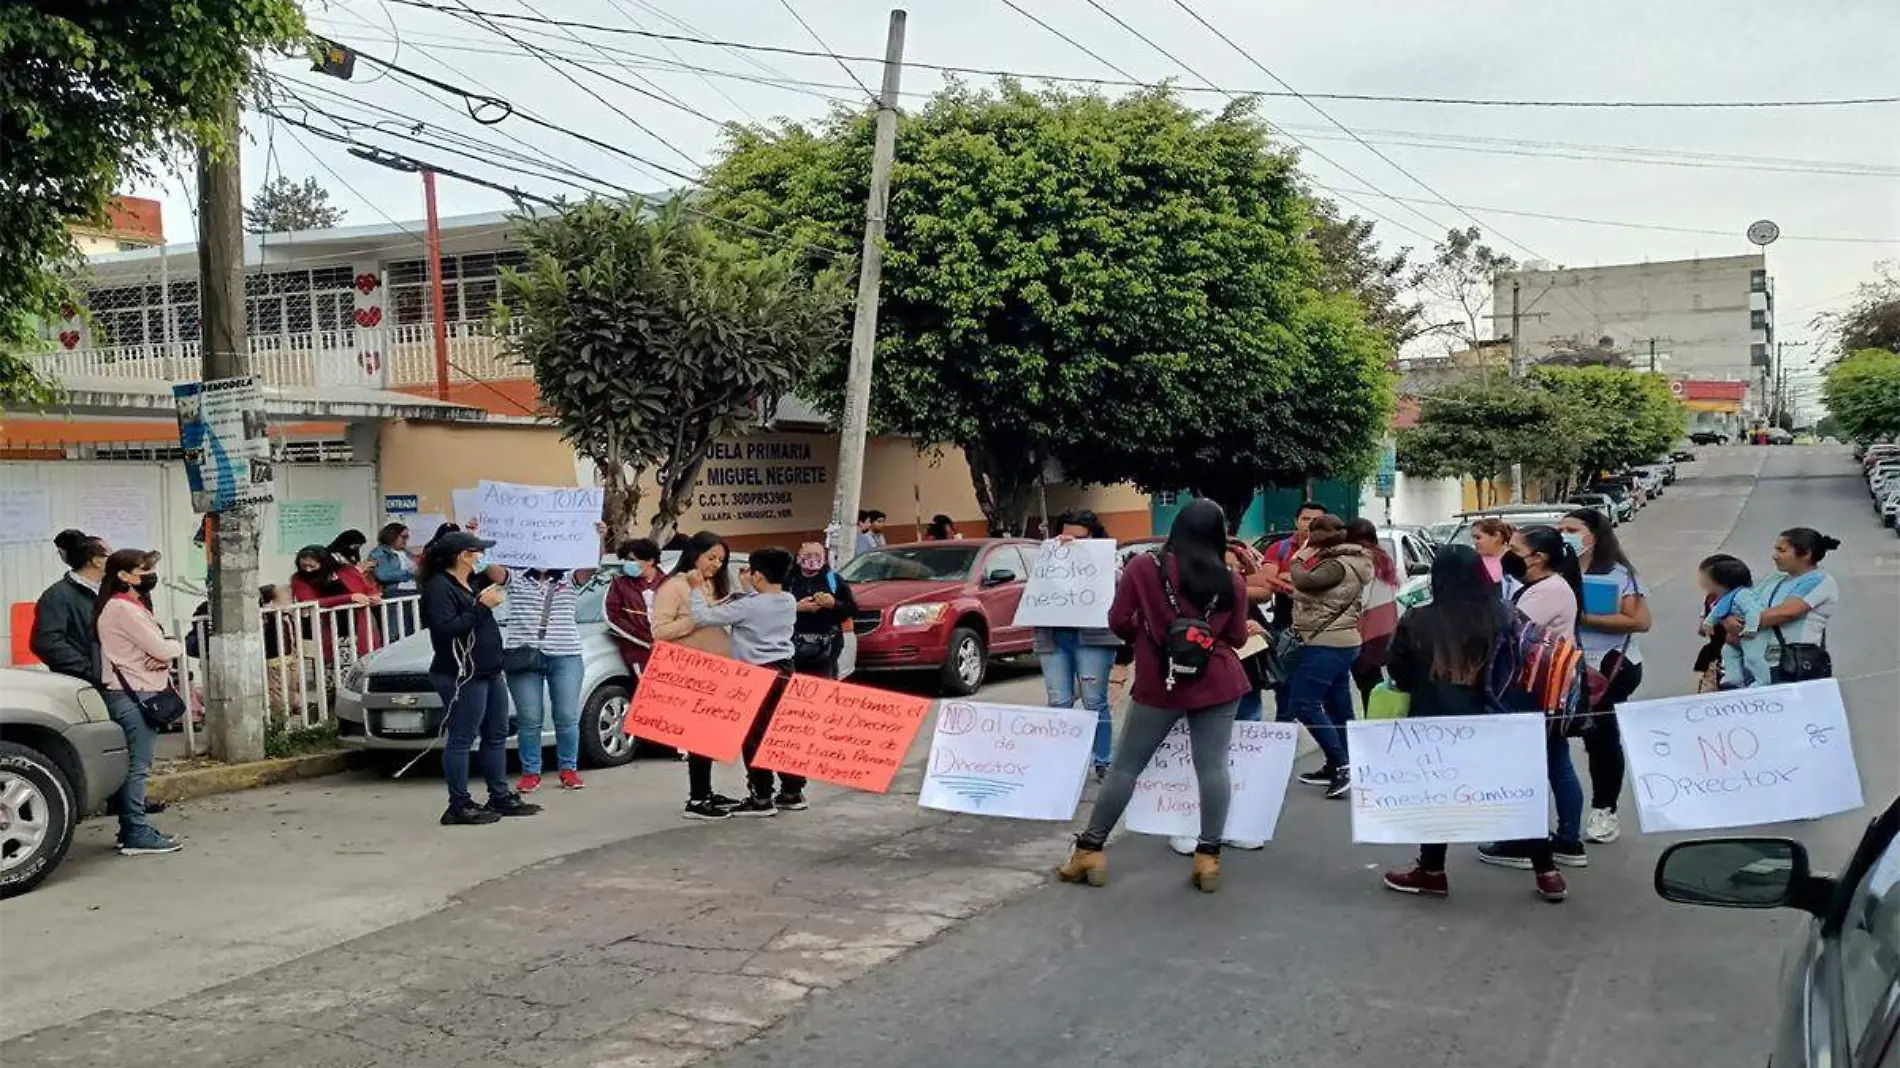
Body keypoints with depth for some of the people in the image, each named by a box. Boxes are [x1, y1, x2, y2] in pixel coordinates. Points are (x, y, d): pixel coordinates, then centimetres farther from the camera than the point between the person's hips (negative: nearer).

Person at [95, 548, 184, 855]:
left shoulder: (131, 606, 19)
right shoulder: (123, 609, -14)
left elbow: (156, 646, 16)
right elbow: (162, 649, -17)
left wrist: (165, 654, -7)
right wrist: (178, 646, 5)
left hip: (139, 694, 10)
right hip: (132, 695, -10)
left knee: (134, 766, 12)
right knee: (137, 766, -8)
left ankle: (132, 829, 17)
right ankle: (137, 834, -6)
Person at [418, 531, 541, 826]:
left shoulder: (471, 582, 15)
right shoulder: (438, 587, -13)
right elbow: (444, 629, -24)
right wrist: (481, 606, -22)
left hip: (489, 671, 10)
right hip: (462, 676, -10)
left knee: (496, 735, 14)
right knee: (461, 739, -5)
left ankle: (500, 797, 23)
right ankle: (459, 807, 0)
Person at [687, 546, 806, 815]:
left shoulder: (748, 606, -15)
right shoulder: (789, 601, 5)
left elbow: (703, 617, -14)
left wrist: (696, 588, -2)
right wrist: (749, 590, 23)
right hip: (784, 670, 7)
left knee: (754, 737, -1)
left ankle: (761, 798, 2)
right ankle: (792, 791, 19)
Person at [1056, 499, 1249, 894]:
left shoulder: (1143, 567, -4)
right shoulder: (1231, 581, 2)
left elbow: (1117, 622, -1)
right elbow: (1237, 638, 8)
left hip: (1159, 684, -1)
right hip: (1218, 684, 1)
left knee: (1125, 766, 5)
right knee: (1212, 767, 3)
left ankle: (1090, 850, 9)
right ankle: (1208, 856, 2)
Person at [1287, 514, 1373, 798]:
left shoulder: (1339, 565, -16)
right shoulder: (1340, 562, 15)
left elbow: (1305, 581, -26)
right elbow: (1315, 590, 16)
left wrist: (1293, 569, -7)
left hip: (1326, 645, -10)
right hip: (1339, 643, 10)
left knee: (1303, 705, -10)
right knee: (1338, 708, 12)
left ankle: (1342, 765, -13)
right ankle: (1336, 767, 17)